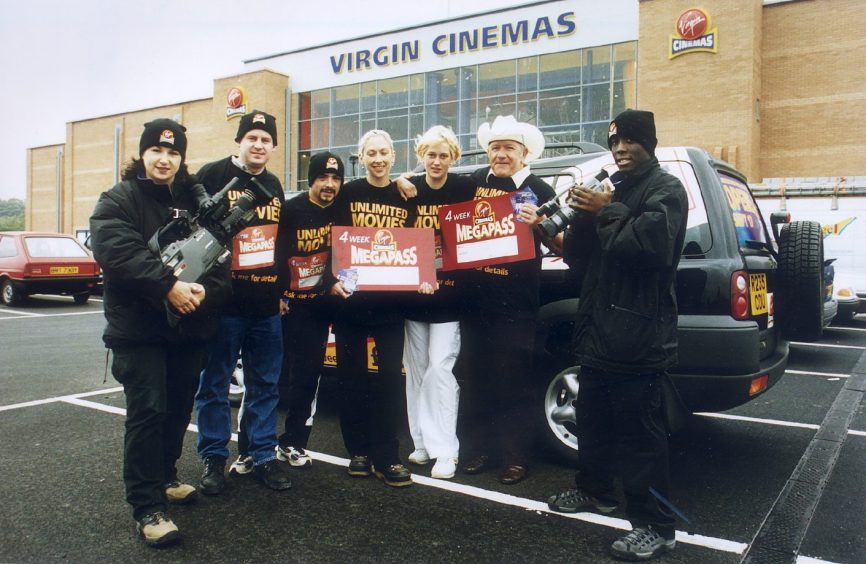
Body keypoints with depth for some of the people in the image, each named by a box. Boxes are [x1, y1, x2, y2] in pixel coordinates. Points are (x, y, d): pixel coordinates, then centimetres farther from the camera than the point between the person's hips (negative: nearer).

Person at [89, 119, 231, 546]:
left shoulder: (196, 202, 12)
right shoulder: (118, 200, -2)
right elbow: (116, 251, -20)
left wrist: (206, 289, -16)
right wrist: (169, 285, -29)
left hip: (190, 327, 5)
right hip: (138, 328, -5)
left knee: (179, 407, 15)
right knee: (147, 411, -6)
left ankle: (164, 478, 34)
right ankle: (147, 507, 2)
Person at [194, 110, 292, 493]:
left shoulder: (274, 186, 16)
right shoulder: (213, 175, -3)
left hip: (267, 305, 5)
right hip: (223, 301, -5)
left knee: (265, 385, 10)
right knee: (214, 384, 5)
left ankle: (262, 455, 21)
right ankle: (213, 458, 19)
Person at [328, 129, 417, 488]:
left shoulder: (405, 198, 9)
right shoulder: (348, 194, 4)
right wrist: (333, 280, -13)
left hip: (390, 300, 1)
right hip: (351, 297, -1)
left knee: (390, 377, 0)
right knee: (352, 377, 6)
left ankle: (387, 458, 8)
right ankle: (358, 452, 20)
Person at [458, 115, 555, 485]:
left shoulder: (538, 190, -4)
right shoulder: (475, 182, 7)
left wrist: (540, 223, -27)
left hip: (516, 302, -4)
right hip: (476, 298, 4)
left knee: (512, 382, 2)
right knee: (479, 378, 14)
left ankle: (515, 457, 17)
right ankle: (484, 448, 29)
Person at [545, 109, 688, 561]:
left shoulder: (666, 189, -4)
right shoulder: (610, 191, 20)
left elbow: (652, 243, -24)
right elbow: (580, 258, 13)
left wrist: (607, 213, -17)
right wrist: (584, 217, -5)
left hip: (637, 334, -8)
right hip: (598, 329, 9)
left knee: (640, 431, -5)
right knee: (593, 418, 19)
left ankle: (655, 525, 6)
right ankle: (594, 489, 38)